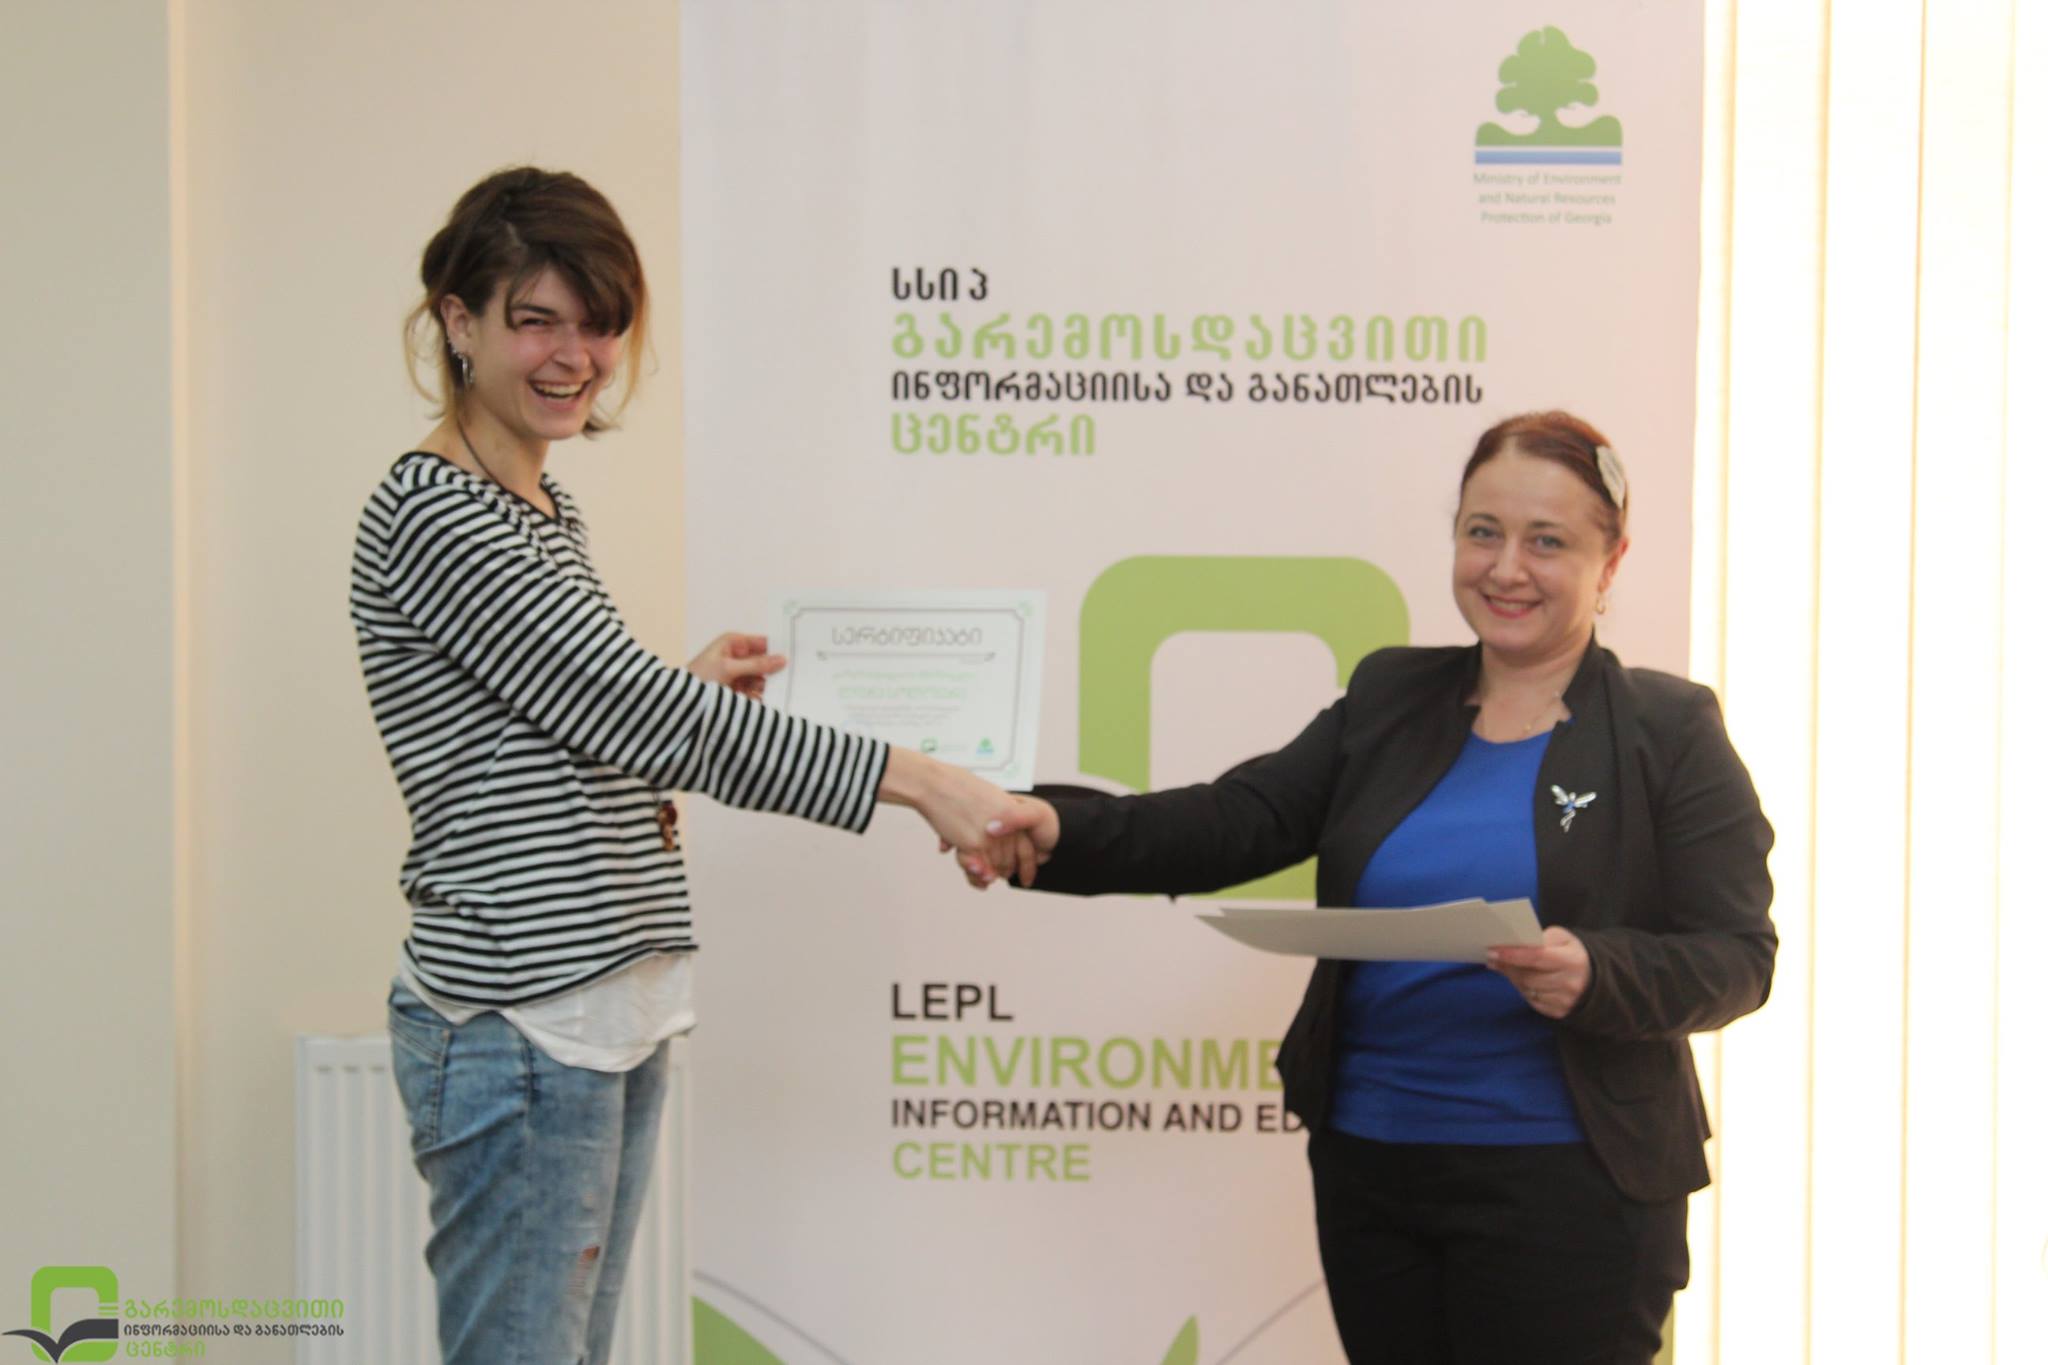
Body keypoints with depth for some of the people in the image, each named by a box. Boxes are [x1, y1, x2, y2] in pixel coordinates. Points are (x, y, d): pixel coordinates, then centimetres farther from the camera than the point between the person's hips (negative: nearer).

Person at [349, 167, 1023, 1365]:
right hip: (519, 1026, -9)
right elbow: (635, 713, -21)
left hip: (615, 1012, 9)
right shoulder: (431, 520, -14)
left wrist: (686, 690, 4)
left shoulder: (547, 508, 15)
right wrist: (916, 779, -22)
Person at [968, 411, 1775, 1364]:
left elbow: (1735, 956, -7)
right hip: (1367, 1168, 4)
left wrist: (1593, 973, -27)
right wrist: (1060, 834, -16)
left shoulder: (1669, 732, -3)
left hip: (1564, 1188, -4)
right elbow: (1239, 822, 0)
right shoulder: (1389, 697, 9)